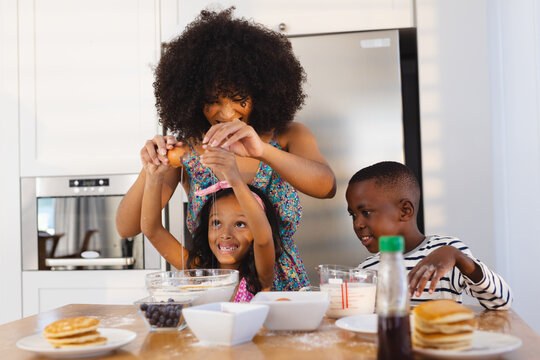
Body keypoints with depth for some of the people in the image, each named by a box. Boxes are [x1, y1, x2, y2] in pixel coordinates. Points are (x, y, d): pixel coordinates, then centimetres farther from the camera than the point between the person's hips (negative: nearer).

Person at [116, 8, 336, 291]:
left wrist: (263, 150, -34)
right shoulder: (186, 150, 2)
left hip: (285, 297, 0)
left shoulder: (288, 137, 2)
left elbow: (326, 187, -19)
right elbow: (127, 228, -2)